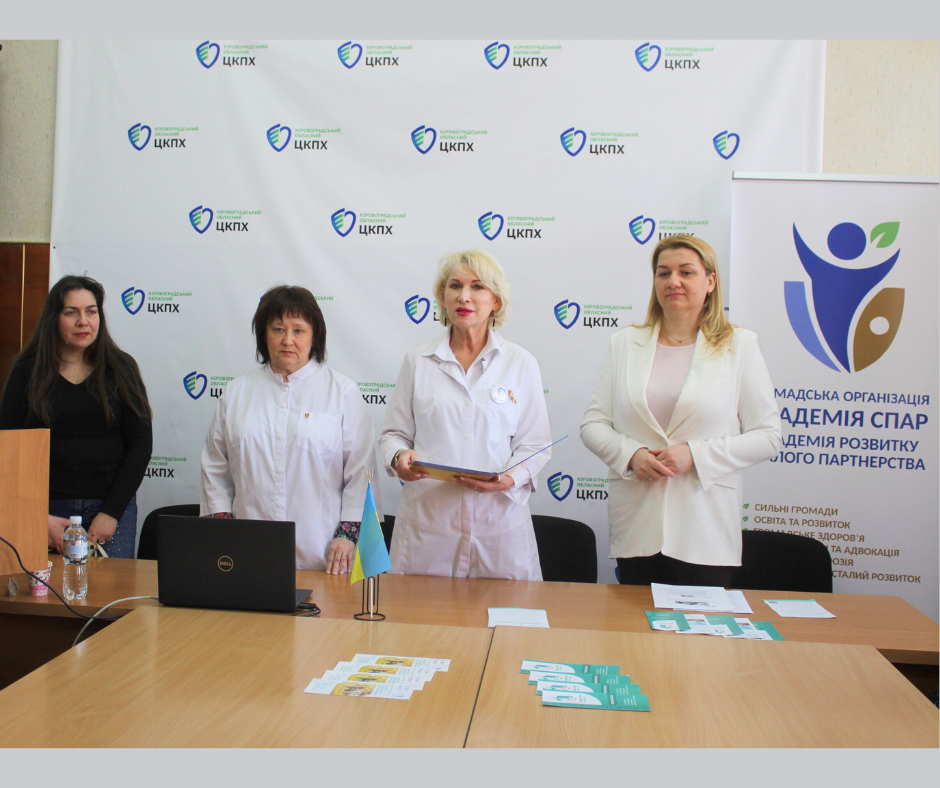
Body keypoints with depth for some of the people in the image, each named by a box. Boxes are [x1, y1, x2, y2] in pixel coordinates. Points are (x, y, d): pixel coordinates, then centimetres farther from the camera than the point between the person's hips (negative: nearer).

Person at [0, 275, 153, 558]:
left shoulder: (120, 369, 3)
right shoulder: (27, 373, 4)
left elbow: (141, 445, 0)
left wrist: (112, 512, -7)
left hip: (112, 508, 0)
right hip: (47, 509, 0)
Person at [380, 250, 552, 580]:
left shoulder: (522, 363, 6)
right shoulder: (417, 361, 8)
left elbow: (535, 444, 4)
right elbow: (393, 433, 10)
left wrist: (510, 478, -14)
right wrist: (400, 458, -12)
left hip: (499, 522, 0)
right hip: (426, 521, 0)